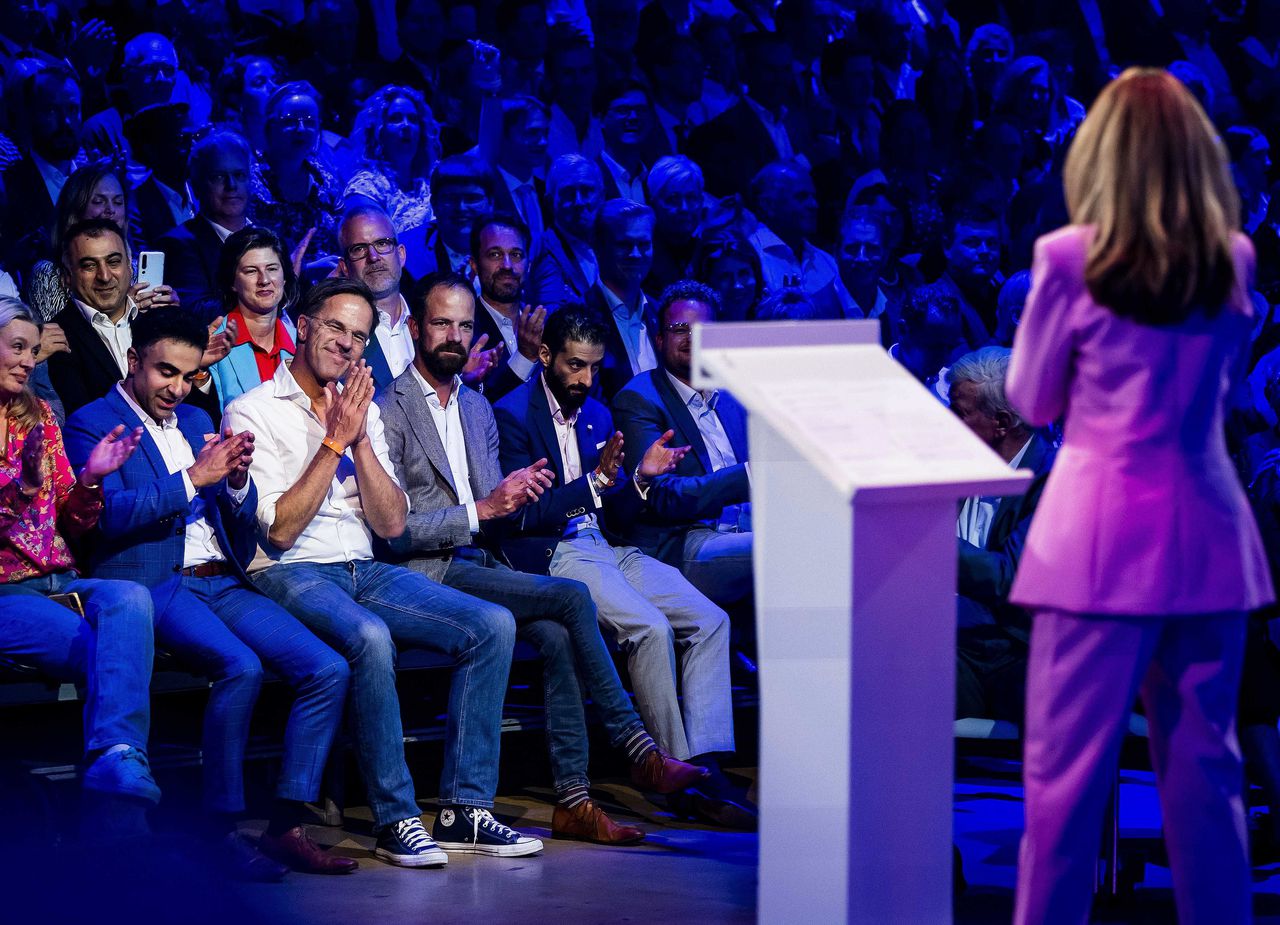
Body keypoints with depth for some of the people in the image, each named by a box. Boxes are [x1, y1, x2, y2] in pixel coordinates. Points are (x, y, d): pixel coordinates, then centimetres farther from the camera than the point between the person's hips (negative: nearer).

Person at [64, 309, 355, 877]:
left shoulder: (196, 421, 23)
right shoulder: (91, 424, 2)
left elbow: (243, 517, 19)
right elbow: (110, 515, -13)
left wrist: (236, 479, -4)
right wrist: (194, 478, -16)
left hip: (222, 581, 7)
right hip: (153, 585, -7)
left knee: (328, 670, -13)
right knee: (240, 666, -33)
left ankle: (286, 826, -13)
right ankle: (220, 829, -23)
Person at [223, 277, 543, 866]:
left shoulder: (363, 411, 17)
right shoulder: (253, 411, -1)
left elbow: (391, 524, 7)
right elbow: (280, 530, -11)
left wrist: (360, 439, -5)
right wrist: (334, 441, -12)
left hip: (364, 572, 7)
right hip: (289, 575, -6)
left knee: (492, 626, -14)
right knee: (370, 638, -38)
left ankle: (464, 810, -13)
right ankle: (396, 820, -29)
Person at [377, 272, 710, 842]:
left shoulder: (477, 409, 21)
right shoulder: (389, 411, -4)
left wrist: (516, 496, -2)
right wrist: (482, 509, -18)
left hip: (479, 564, 7)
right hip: (427, 574, -7)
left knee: (558, 637, -24)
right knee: (572, 598, -23)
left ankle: (573, 800, -24)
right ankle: (637, 750, -16)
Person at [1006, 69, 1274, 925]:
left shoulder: (1071, 258, -8)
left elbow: (1031, 400, 3)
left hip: (1101, 534, -4)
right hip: (1207, 533, 4)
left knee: (1070, 760, 1)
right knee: (1204, 759, 11)